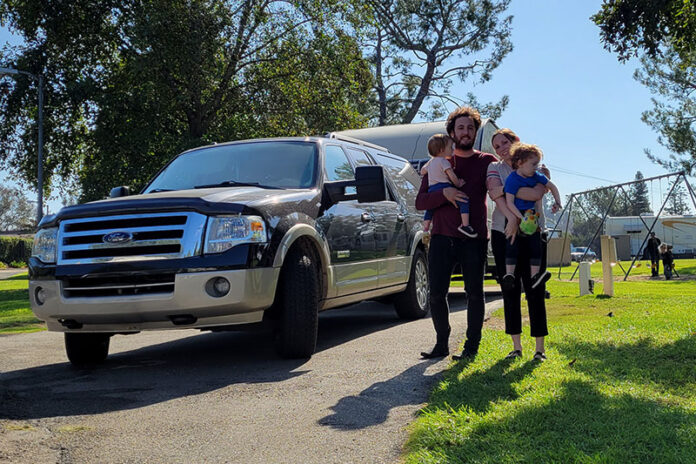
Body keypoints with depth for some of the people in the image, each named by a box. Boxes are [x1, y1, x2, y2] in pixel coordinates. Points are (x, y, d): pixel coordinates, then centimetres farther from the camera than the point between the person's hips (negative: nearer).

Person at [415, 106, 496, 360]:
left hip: (474, 239, -1)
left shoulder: (486, 161, 11)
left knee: (474, 293, 0)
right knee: (436, 294, -2)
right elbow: (420, 202, 6)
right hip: (442, 236, 1)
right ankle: (442, 344, 12)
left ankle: (471, 346, 10)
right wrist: (444, 194, -12)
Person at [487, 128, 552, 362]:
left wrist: (505, 189, -13)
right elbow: (496, 195, -10)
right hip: (503, 233, 2)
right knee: (510, 291, 4)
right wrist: (512, 218, -25)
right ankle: (516, 346, 13)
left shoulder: (538, 169, 5)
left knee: (535, 291, -3)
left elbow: (536, 194, -16)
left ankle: (540, 347, 5)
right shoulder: (495, 168, 8)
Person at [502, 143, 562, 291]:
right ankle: (509, 274, -14)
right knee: (512, 244, -15)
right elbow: (509, 203, -19)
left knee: (536, 246, 0)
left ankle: (535, 275, 3)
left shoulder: (536, 177, 3)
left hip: (531, 215, 6)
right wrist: (522, 218, -27)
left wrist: (557, 203, 9)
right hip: (515, 216, -6)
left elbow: (552, 187, 20)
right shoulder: (512, 179, -15)